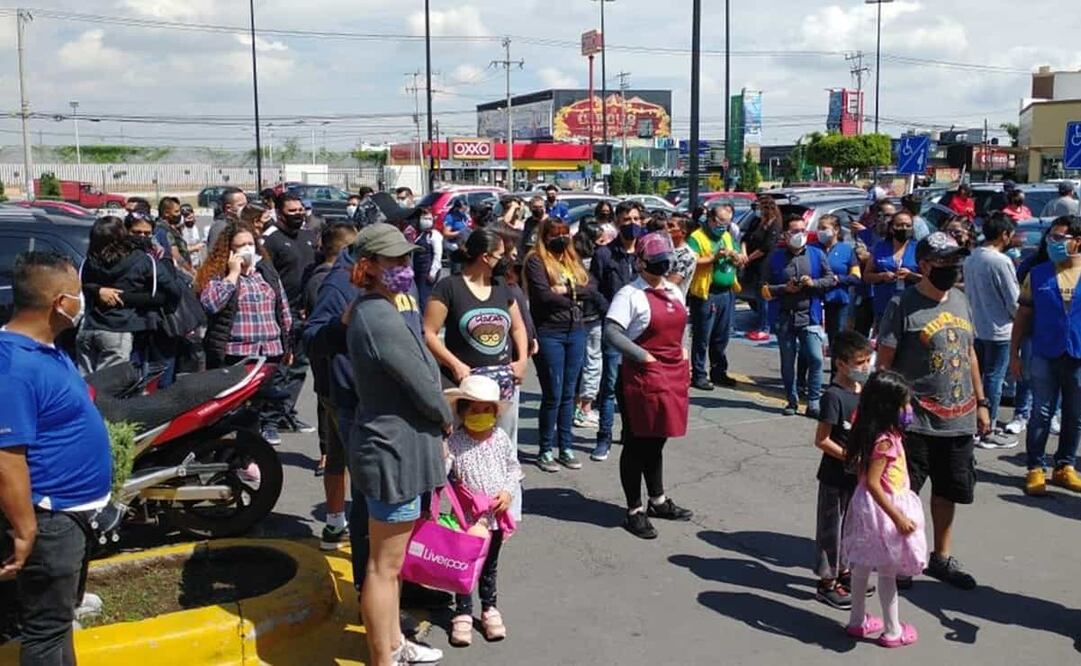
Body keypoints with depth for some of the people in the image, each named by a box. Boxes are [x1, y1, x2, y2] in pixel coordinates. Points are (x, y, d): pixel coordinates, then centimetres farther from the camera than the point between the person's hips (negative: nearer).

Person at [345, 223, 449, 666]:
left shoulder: (365, 312, 10)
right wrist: (447, 421, 0)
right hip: (395, 450, -11)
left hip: (387, 443, 11)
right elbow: (425, 390, -19)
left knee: (390, 559, 22)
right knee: (385, 566, 2)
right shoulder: (383, 320, -23)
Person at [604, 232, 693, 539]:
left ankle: (658, 500, 33)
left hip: (674, 374, 7)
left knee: (657, 441, 19)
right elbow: (611, 332, -20)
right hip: (643, 376, -7)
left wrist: (682, 350, 10)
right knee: (638, 444, 2)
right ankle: (635, 511, 12)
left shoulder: (675, 291, 13)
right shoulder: (630, 294, -11)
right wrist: (644, 356, -20)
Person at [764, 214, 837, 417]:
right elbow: (766, 289, 3)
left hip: (809, 316, 0)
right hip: (784, 317, 1)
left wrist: (814, 283, -10)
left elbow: (831, 279, 8)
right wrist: (785, 288, -13)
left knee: (816, 359, -11)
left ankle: (813, 403, -2)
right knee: (787, 362, 9)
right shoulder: (775, 258, 4)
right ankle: (792, 401, 23)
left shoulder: (817, 255, 7)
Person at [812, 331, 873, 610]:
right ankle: (827, 583, 16)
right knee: (831, 527, 4)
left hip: (857, 475, 8)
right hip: (836, 476, -8)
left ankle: (843, 570, 37)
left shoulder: (863, 390, 3)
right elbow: (821, 440, -21)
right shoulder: (834, 396, -21)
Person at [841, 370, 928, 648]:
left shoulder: (876, 433, 1)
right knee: (887, 572, 6)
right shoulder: (885, 441, -27)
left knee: (862, 565, 18)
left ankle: (858, 621, 32)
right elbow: (872, 483, -27)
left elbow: (859, 467, 11)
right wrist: (898, 517, -25)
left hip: (869, 506, 9)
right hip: (883, 508, -9)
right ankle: (892, 631, 20)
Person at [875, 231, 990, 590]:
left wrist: (980, 403, 15)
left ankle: (942, 557, 33)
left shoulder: (960, 300, 8)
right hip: (916, 421, -7)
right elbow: (884, 362, -12)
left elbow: (970, 354, 16)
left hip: (959, 419, 7)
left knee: (948, 491, 18)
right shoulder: (903, 306, -13)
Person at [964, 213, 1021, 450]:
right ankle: (989, 433, 8)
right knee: (994, 379, 1)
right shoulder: (1001, 261, -19)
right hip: (999, 330, -7)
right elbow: (1014, 301, -14)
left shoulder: (971, 259, 3)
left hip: (976, 328, 7)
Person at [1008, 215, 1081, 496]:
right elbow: (1023, 316, 5)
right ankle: (1035, 468, 9)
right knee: (1042, 413, 2)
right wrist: (1014, 353, 1)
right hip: (1046, 356, -1)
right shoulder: (1038, 275, 1)